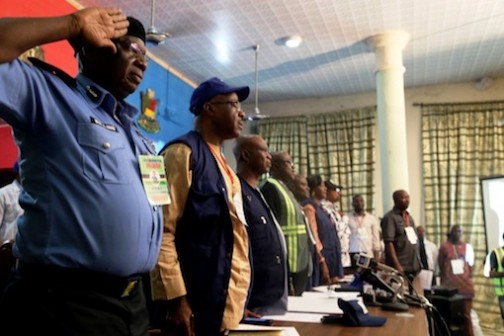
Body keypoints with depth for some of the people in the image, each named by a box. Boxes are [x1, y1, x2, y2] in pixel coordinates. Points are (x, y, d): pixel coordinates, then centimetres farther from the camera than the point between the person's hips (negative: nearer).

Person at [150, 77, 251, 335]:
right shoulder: (183, 151, -11)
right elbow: (162, 230, -18)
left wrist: (236, 300, 17)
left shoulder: (223, 164, 16)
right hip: (192, 305, -9)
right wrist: (176, 297, -20)